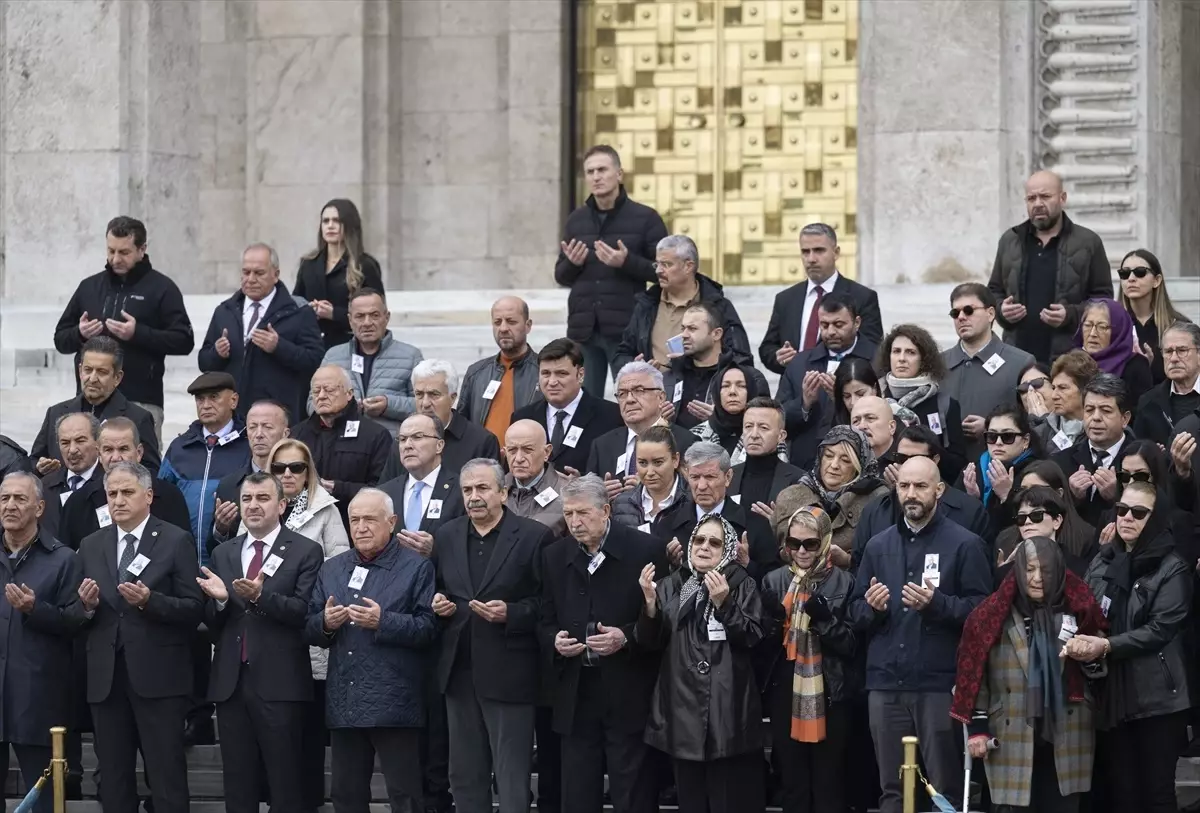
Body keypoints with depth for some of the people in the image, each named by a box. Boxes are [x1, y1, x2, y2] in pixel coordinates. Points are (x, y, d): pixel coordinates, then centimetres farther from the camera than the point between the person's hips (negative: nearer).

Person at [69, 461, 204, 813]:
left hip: (158, 677, -5)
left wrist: (150, 601, -22)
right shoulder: (91, 546, 12)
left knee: (167, 779, -4)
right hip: (106, 678, 5)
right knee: (114, 781, 9)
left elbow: (195, 609, -7)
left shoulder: (176, 542, -1)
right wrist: (86, 605, -10)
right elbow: (77, 617, 12)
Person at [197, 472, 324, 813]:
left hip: (280, 682, -5)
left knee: (285, 784, -2)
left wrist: (261, 596, -26)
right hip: (231, 682, 5)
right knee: (237, 784, 9)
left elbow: (305, 612, -12)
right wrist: (219, 599, -10)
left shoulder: (306, 552, -1)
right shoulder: (223, 554, 14)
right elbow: (211, 621, 11)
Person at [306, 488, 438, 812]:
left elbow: (430, 628, -11)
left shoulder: (417, 568, -2)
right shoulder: (331, 570, 15)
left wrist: (383, 622, -21)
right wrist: (325, 623, -8)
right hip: (344, 703, 5)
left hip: (394, 704, -5)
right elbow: (310, 631, 14)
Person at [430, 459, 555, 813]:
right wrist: (438, 603, -2)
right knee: (465, 776, 13)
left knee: (512, 780, -3)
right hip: (459, 670, 5)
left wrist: (510, 613, -20)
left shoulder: (534, 536, -6)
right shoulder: (446, 536, 10)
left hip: (508, 673, -5)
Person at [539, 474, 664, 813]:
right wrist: (554, 640, -6)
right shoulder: (554, 556, 9)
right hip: (575, 693, 4)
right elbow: (545, 622, 16)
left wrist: (626, 637, -18)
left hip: (628, 694, -4)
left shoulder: (645, 550, -4)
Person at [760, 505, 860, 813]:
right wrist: (771, 620, -13)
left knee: (829, 786, 2)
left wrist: (824, 619, -22)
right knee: (792, 785, 8)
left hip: (829, 695, -3)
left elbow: (851, 645, -7)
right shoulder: (774, 581, 7)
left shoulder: (843, 583, -3)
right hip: (786, 694, 3)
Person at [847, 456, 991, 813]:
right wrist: (870, 608, -7)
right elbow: (854, 613, 14)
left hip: (940, 684, -4)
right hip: (886, 683, 4)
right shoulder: (878, 546, 15)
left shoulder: (964, 545, 0)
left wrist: (937, 604, -20)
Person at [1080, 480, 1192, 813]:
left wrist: (1106, 646, -21)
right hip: (1111, 694, 4)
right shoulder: (1102, 563, 12)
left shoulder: (1172, 569, -3)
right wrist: (1083, 642, -11)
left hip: (1156, 696, -4)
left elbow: (1160, 629, -12)